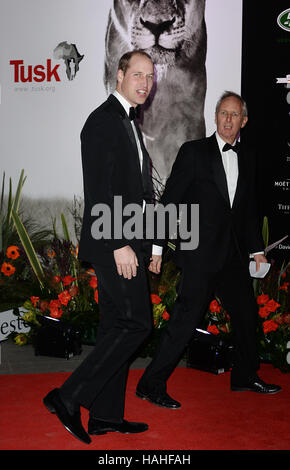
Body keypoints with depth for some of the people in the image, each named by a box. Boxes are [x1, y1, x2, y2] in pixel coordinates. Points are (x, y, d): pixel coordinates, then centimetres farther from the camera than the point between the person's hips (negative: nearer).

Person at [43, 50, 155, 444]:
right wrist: (119, 245, -22)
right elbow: (99, 191, -18)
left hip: (126, 243, 10)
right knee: (136, 325, -10)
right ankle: (68, 398, -2)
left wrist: (144, 245, 17)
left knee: (117, 328, 11)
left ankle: (105, 416, 19)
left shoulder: (129, 123, 20)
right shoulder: (103, 120, -10)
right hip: (113, 244, -10)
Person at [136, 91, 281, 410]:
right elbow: (169, 201, -7)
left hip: (234, 254, 6)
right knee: (185, 318, -8)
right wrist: (157, 247, -11)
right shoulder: (194, 151, -4)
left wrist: (257, 249, 17)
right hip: (200, 253, -6)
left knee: (246, 314, 15)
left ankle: (245, 376, 36)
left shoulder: (247, 158, 13)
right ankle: (151, 384, 3)